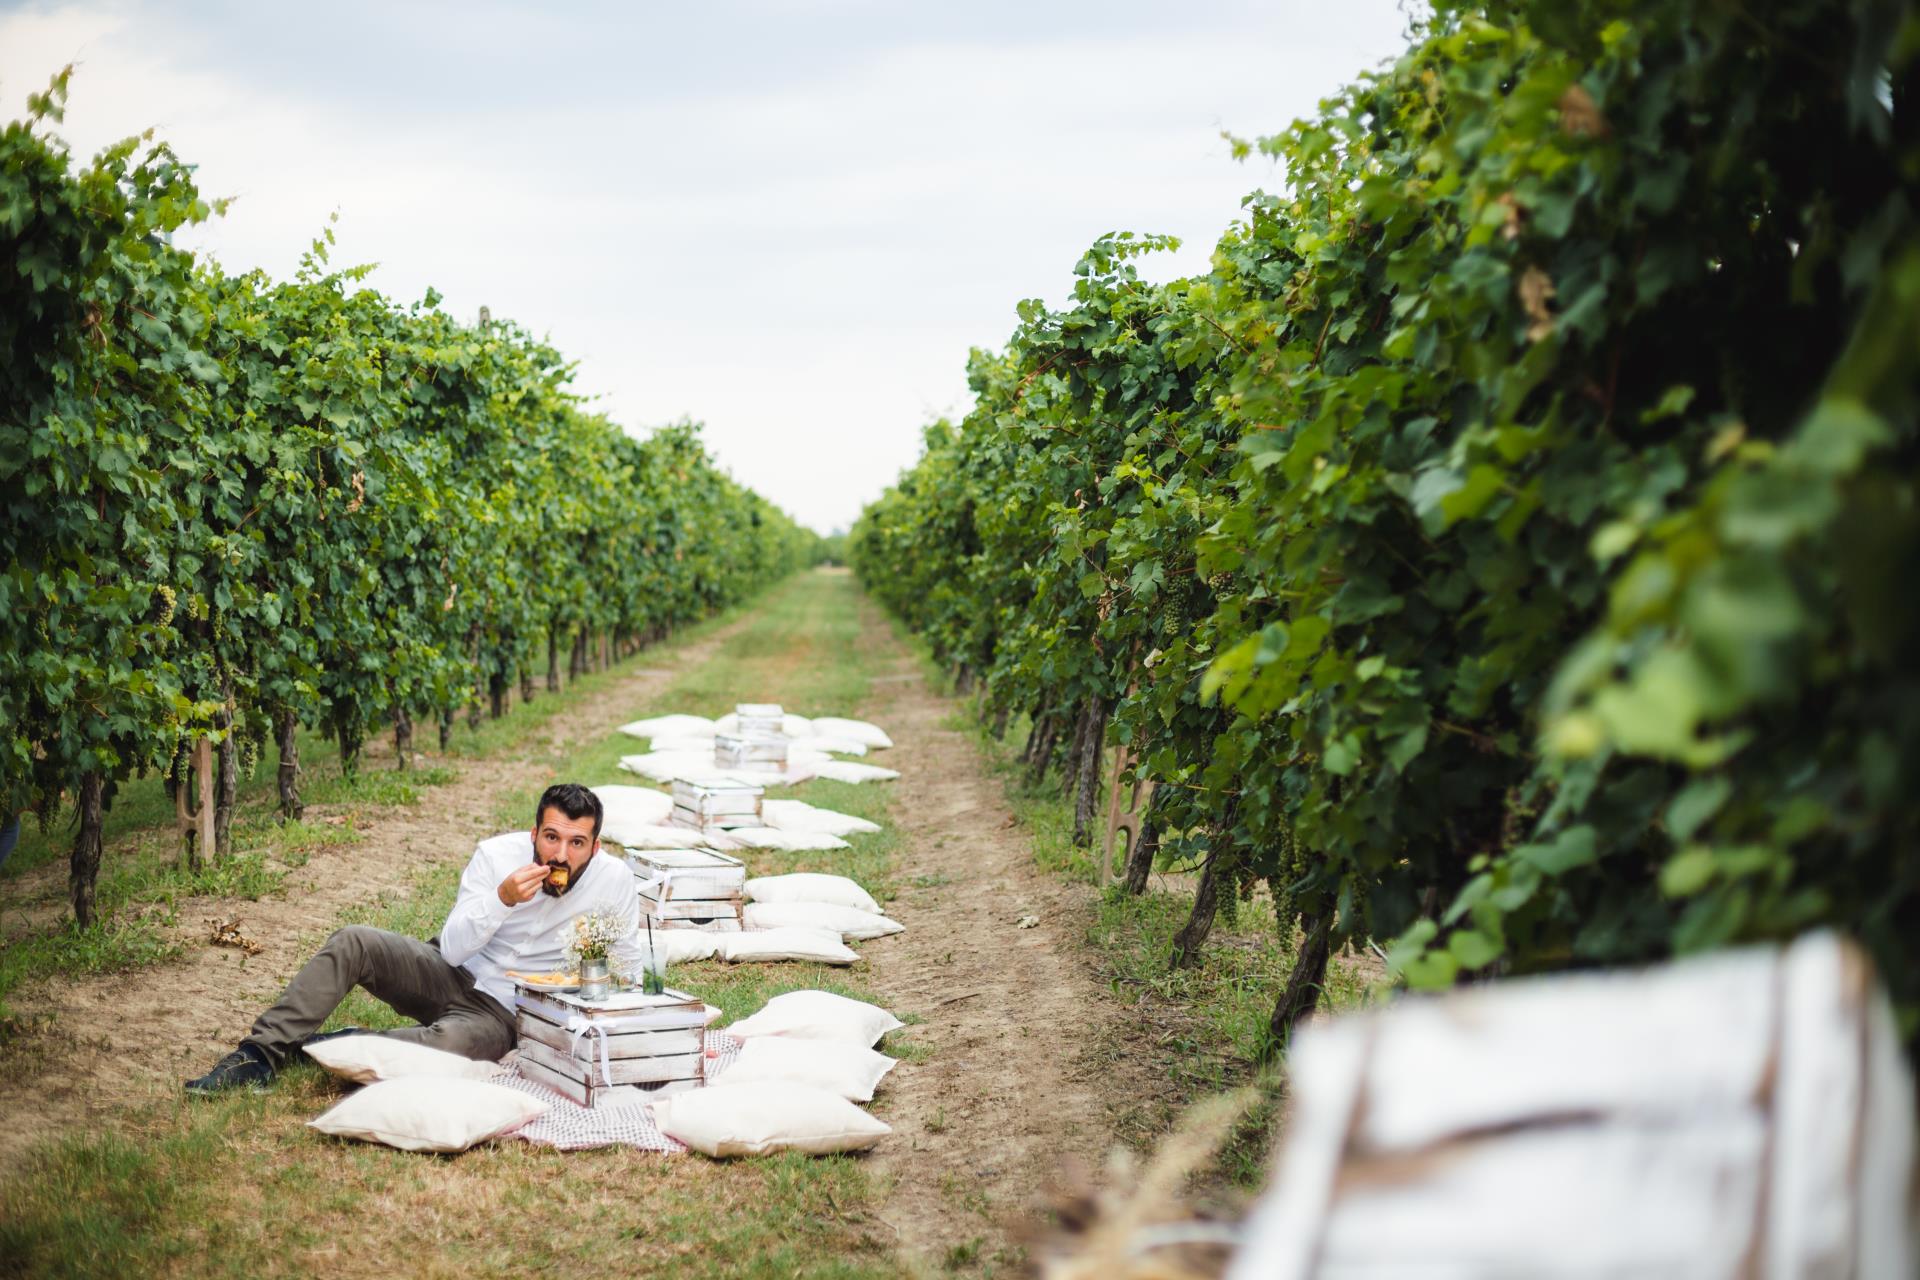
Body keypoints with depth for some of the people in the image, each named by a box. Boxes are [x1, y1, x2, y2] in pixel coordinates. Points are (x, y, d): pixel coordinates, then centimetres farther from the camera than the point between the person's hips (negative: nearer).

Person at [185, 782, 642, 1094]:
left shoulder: (613, 880, -12)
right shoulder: (497, 855, -10)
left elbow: (627, 966, 3)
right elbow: (453, 947, -14)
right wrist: (502, 899, -30)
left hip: (499, 1017, -3)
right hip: (453, 974, 3)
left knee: (450, 1042, -38)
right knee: (352, 942, -22)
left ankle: (341, 1046, -14)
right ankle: (262, 1053, -16)